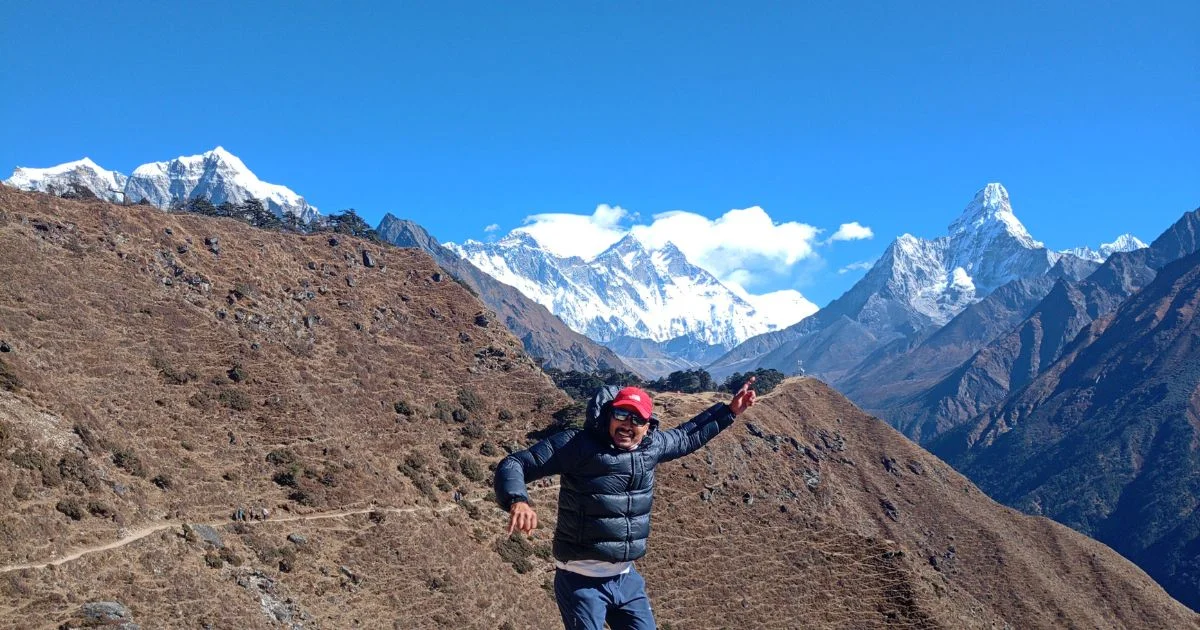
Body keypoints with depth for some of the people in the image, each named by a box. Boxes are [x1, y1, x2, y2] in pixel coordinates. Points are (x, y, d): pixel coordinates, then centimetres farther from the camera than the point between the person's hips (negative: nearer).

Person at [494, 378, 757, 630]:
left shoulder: (652, 446, 1)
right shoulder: (577, 444, -17)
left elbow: (687, 437, 23)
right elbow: (513, 464, -17)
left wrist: (729, 411, 23)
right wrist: (517, 501, -37)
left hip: (626, 577, 6)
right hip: (581, 581, -6)